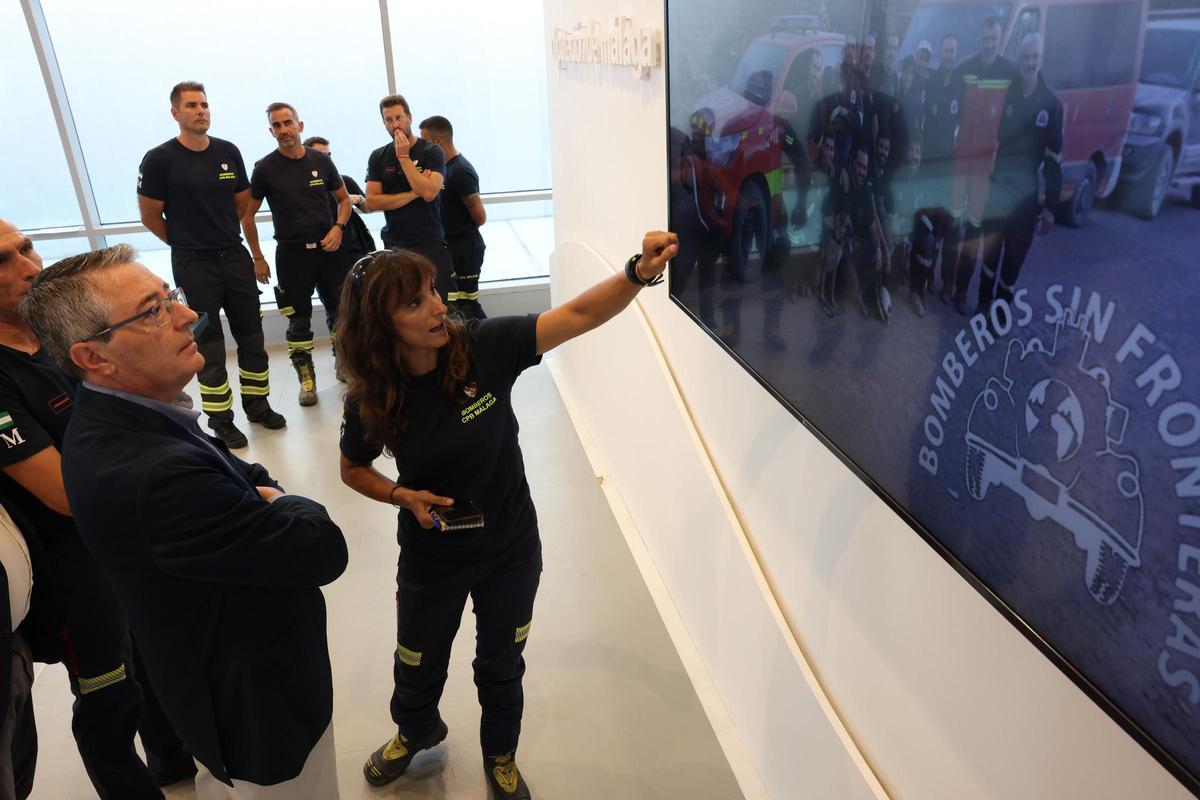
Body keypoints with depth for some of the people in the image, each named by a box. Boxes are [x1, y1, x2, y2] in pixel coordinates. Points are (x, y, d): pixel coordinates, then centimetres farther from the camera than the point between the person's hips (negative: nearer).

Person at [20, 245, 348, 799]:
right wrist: (285, 504, -12)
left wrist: (264, 495, -15)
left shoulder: (110, 421, -7)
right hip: (260, 708, -8)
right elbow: (324, 551, -32)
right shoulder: (151, 476, -38)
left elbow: (239, 478, 6)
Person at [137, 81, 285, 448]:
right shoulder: (159, 159, -9)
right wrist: (187, 243, 7)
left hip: (235, 256, 4)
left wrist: (222, 237, 13)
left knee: (251, 336, 10)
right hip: (193, 265, -4)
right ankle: (221, 420, 14)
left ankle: (257, 404, 25)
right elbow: (150, 216, -4)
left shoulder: (228, 151, 3)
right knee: (209, 345, 4)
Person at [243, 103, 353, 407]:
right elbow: (247, 215, 3)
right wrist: (258, 258, 0)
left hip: (328, 248, 2)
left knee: (341, 311, 3)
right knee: (299, 319, 4)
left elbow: (344, 200, 12)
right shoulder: (265, 168, -3)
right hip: (291, 253, -2)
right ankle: (306, 378, 15)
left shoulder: (321, 160, 3)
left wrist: (338, 227, -6)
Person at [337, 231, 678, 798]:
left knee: (501, 667, 22)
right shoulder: (370, 399, -18)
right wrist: (403, 496, -18)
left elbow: (578, 315, -28)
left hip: (510, 549, 0)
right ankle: (416, 730, 62)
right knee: (419, 667, 25)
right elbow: (353, 468, 1)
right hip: (432, 557, 1)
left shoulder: (484, 347, -23)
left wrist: (639, 271, -43)